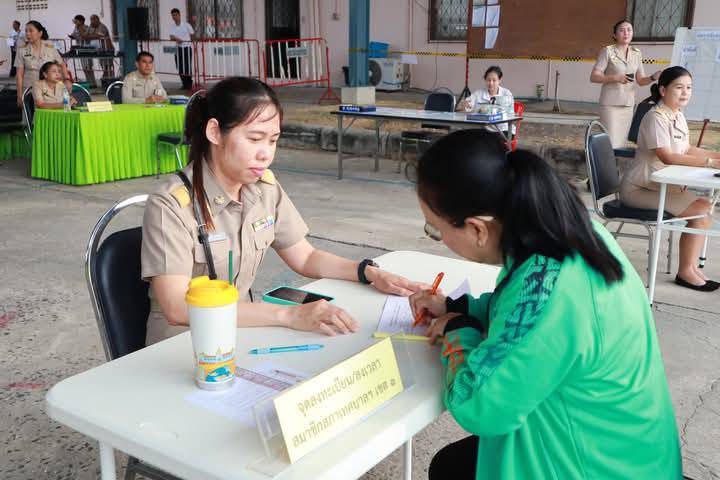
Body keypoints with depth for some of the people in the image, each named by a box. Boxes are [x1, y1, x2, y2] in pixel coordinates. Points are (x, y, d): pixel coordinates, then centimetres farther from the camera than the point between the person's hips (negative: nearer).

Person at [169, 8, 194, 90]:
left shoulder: (186, 25, -5)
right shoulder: (172, 27, 3)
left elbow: (193, 35, 4)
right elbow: (171, 37, -12)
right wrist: (177, 39, -32)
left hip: (187, 47, -4)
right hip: (178, 48, 4)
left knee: (187, 67, -7)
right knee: (180, 67, 4)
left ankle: (189, 84, 1)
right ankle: (184, 84, 15)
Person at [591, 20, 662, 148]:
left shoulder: (637, 53, 10)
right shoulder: (607, 51, -5)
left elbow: (640, 81, 11)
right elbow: (593, 77, -8)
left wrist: (653, 77, -10)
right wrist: (616, 78, -20)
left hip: (628, 104, 5)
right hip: (610, 104, -5)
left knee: (621, 142, 7)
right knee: (610, 142, -9)